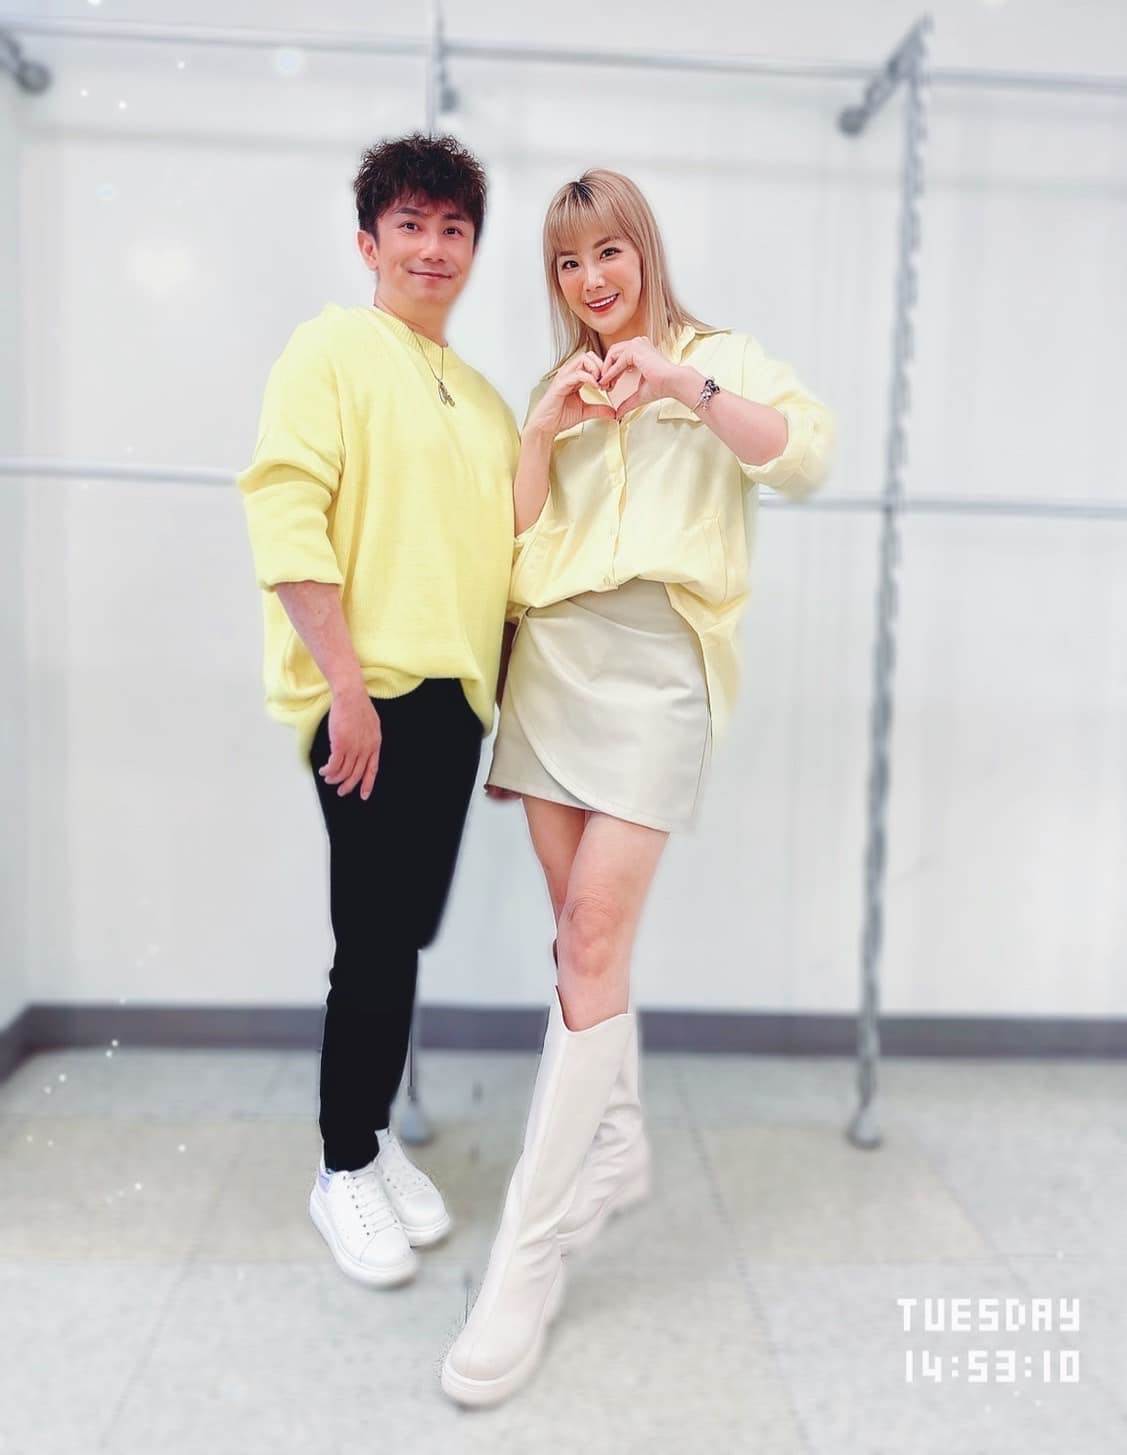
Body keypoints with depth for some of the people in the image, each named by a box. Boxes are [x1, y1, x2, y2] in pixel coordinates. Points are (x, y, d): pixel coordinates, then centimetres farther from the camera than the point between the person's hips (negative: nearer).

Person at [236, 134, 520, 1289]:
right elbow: (285, 516, -11)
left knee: (408, 934, 11)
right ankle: (343, 1171, 17)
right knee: (375, 938, -2)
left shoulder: (483, 398, 20)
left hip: (455, 696, 6)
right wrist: (345, 685, -18)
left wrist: (505, 697, 12)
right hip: (370, 693, -6)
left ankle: (377, 1138, 28)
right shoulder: (333, 348, 0)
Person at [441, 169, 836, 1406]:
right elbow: (512, 540, 12)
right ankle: (616, 1148, 26)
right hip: (551, 663, 5)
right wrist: (545, 432, 0)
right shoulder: (556, 387, 22)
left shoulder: (718, 360, 9)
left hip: (654, 667, -5)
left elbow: (808, 456, -10)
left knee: (593, 940, -12)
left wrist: (689, 386, -21)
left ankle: (527, 1257, -6)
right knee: (582, 933, 7)